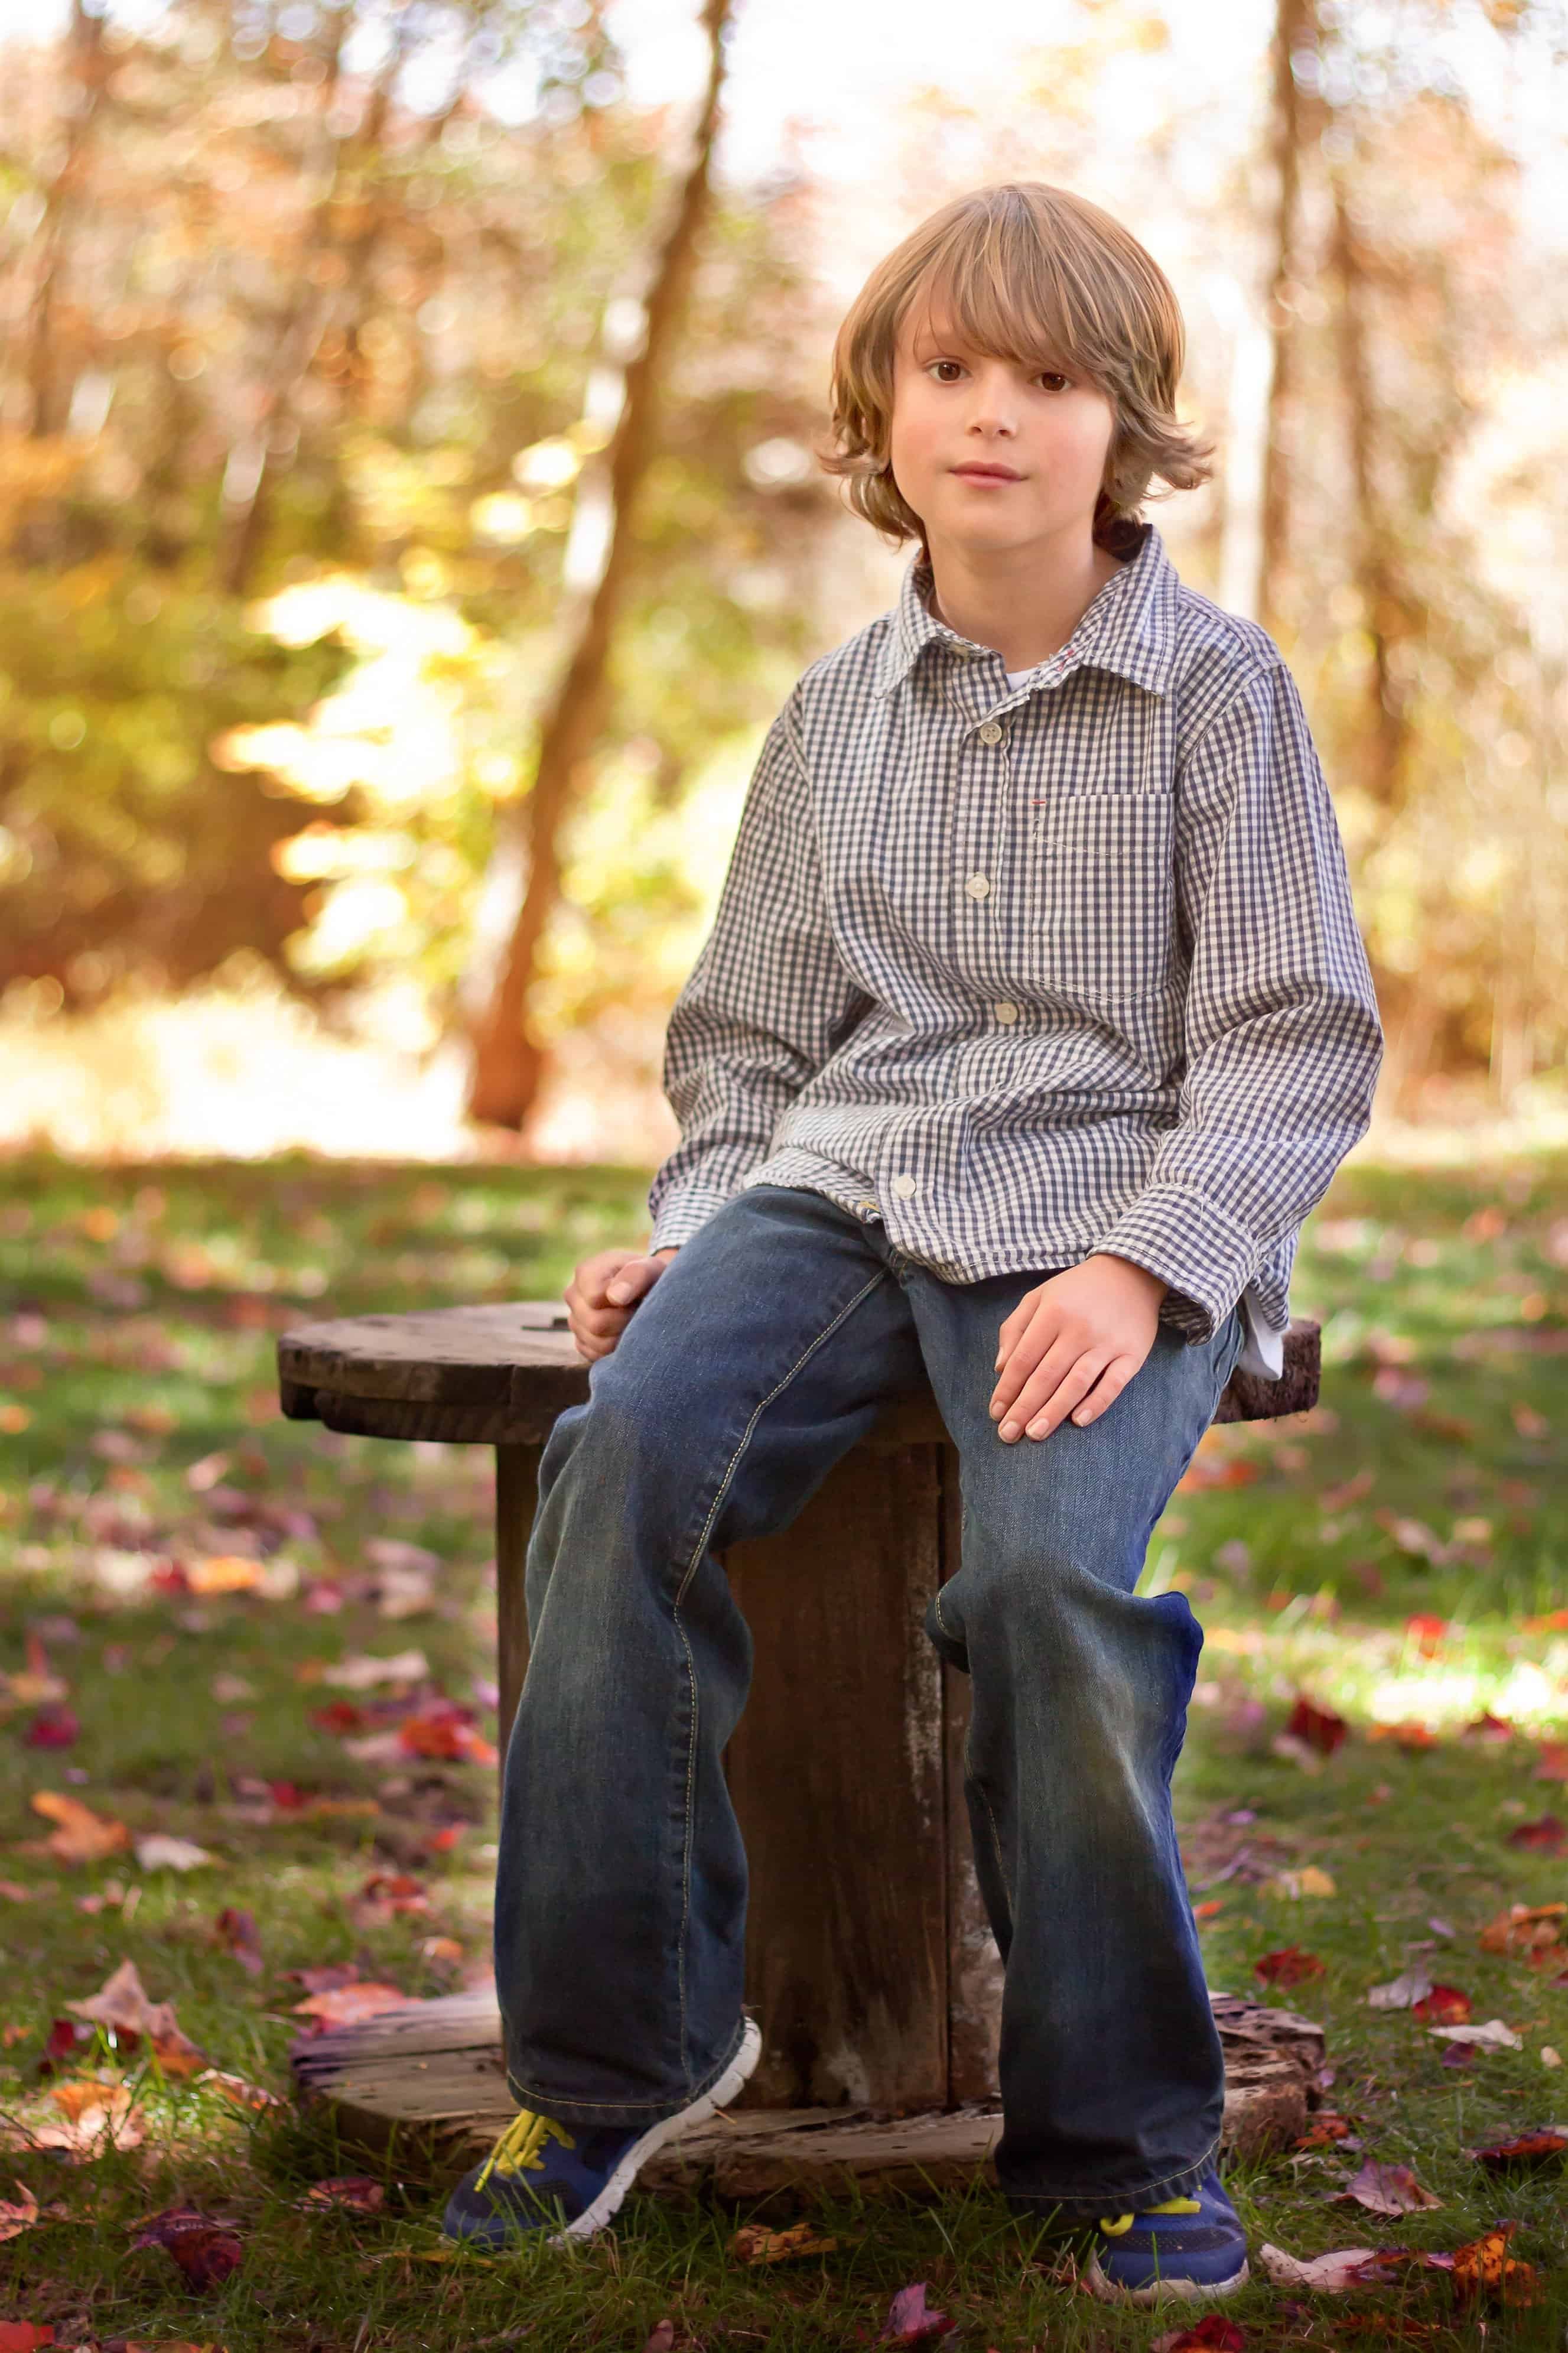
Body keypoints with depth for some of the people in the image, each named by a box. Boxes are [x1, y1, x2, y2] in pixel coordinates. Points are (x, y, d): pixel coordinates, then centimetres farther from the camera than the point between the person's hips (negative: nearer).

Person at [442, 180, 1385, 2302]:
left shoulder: (1216, 687, 3)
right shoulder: (836, 713, 16)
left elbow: (1299, 1041, -1)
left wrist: (1142, 1264, -16)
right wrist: (693, 1232, 3)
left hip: (1113, 1207, -4)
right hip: (841, 1182, 4)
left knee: (1048, 1568, -32)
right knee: (625, 1452, -27)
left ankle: (1125, 2135, -12)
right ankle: (619, 2048, -15)